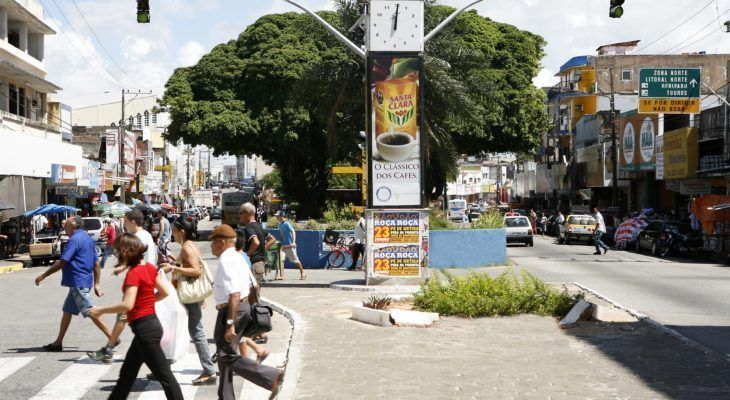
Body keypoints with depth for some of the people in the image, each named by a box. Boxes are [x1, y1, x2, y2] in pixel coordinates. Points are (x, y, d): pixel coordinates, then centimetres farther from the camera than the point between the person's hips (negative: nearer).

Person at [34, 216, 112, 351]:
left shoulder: (75, 239, -15)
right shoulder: (88, 239, 14)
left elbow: (61, 262, -18)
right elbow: (96, 264, 15)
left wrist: (43, 276, -10)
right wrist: (96, 284, 16)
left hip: (78, 283, -10)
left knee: (91, 312, -8)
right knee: (67, 311, 16)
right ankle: (58, 343, 22)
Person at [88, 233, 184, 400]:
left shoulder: (134, 272, -18)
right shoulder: (149, 267, 7)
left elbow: (127, 305, -26)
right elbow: (164, 292, 13)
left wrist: (101, 310, -17)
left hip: (145, 328, -9)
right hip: (150, 323, 9)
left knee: (164, 375, -4)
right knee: (127, 373, 19)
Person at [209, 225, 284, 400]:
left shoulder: (226, 261, -19)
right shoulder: (237, 258, 13)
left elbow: (234, 294, -27)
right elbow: (253, 286, 20)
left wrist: (230, 323, -29)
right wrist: (249, 310, 29)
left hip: (231, 311, -10)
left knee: (227, 356, -8)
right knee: (224, 354, 16)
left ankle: (271, 376, -11)